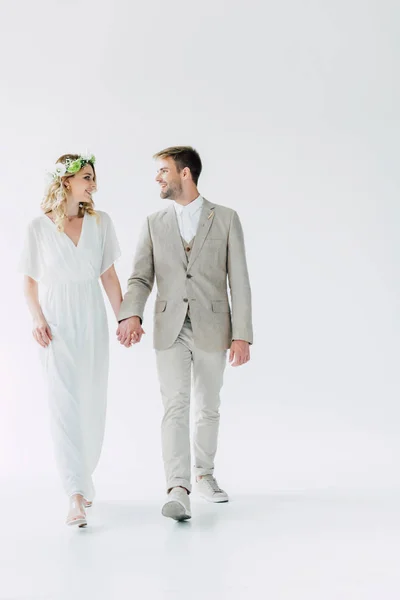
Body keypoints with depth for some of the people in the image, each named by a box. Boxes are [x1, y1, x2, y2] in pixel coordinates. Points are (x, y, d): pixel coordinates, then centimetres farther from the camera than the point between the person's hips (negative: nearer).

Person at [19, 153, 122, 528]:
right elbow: (30, 281, 2)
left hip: (91, 320, 3)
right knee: (65, 405, -9)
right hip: (57, 323, -3)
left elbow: (109, 276, 6)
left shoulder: (100, 222, 3)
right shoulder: (39, 227, -3)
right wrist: (38, 320, -12)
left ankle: (83, 479, 28)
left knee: (93, 405, 8)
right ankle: (76, 496, -10)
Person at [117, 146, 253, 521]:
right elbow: (141, 277, 1)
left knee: (208, 408, 12)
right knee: (175, 405, -12)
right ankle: (178, 491, -18)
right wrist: (131, 315, -19)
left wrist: (242, 335, -9)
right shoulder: (154, 224, 7)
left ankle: (204, 475, 32)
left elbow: (239, 280, -3)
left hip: (212, 328, 0)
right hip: (170, 330, 0)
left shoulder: (226, 219, 1)